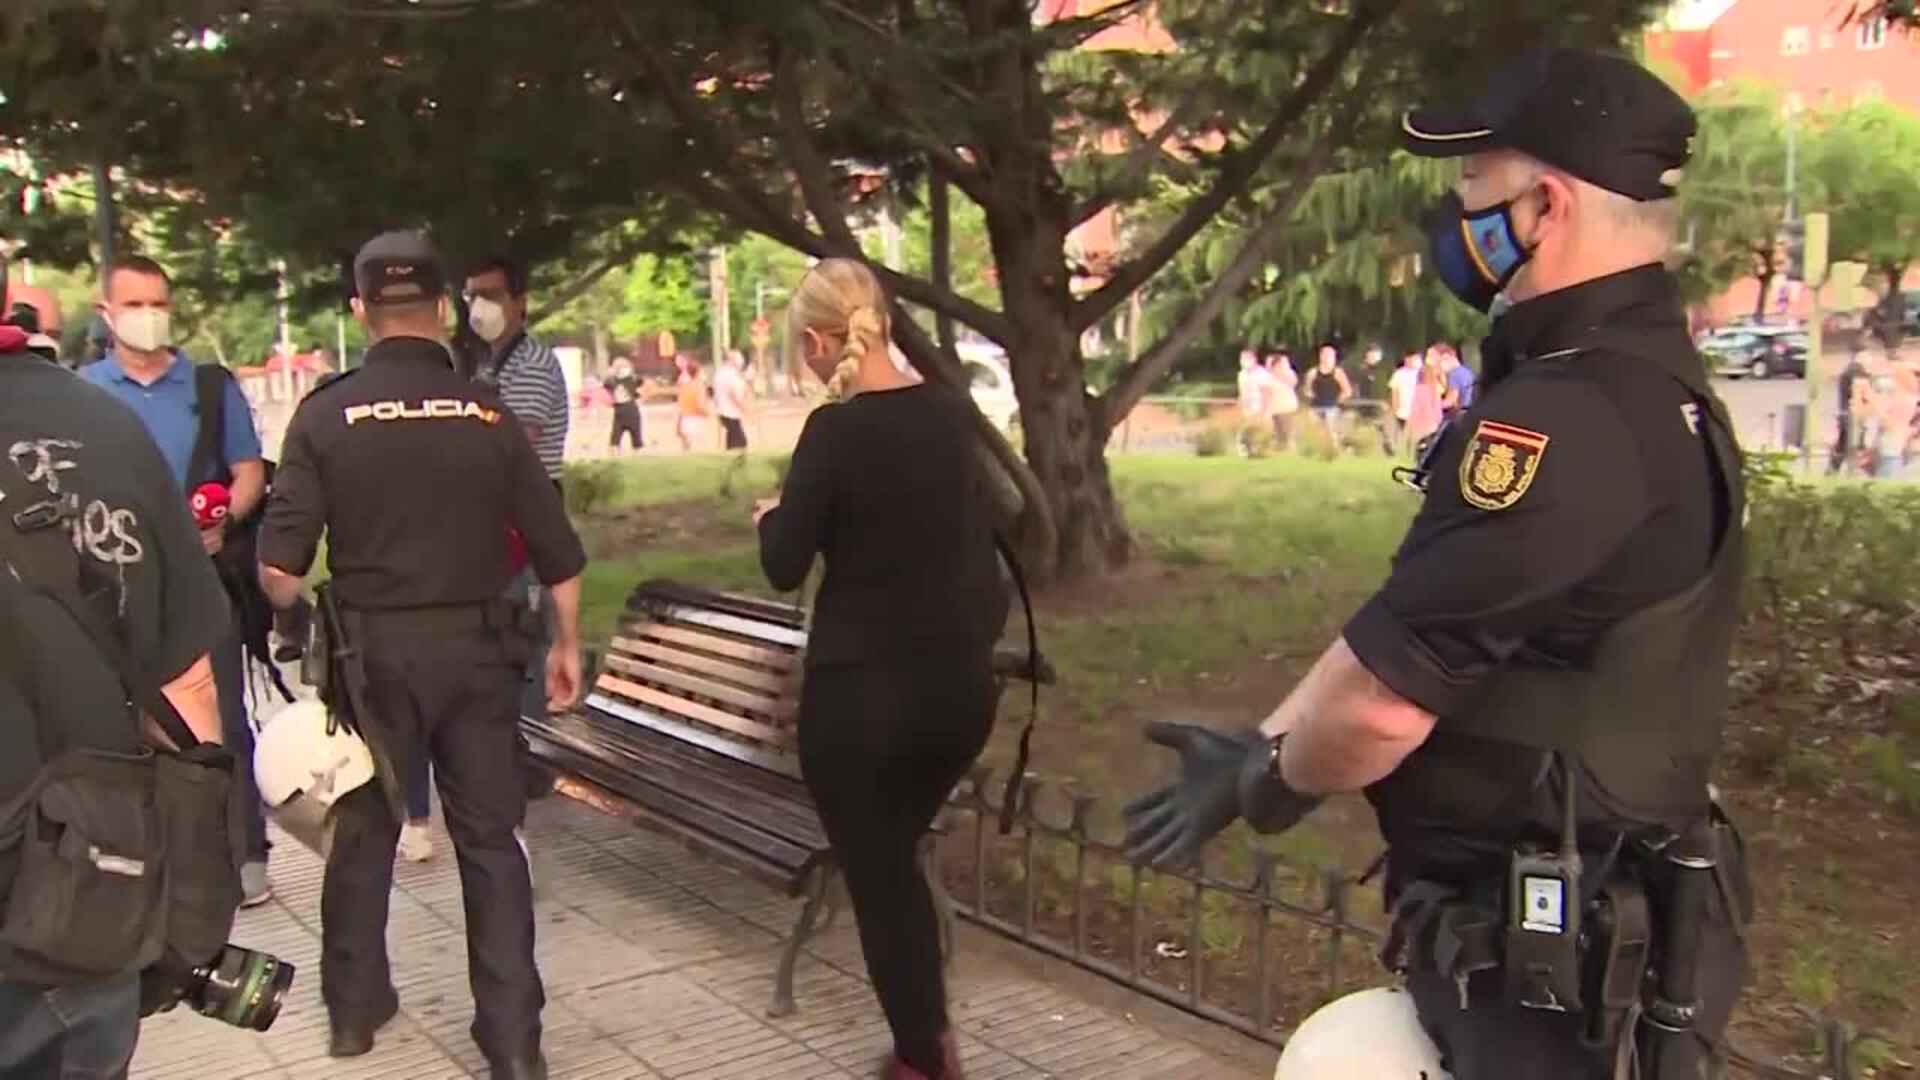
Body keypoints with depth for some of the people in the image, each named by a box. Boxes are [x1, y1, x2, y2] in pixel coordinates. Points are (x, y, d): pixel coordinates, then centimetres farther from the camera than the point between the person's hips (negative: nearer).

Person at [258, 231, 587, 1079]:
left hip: (372, 649, 0)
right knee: (489, 837, 8)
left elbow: (279, 564, -9)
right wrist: (567, 643, 12)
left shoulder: (327, 413, -6)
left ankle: (354, 1006, 33)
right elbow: (556, 551, -1)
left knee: (364, 829, 17)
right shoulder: (488, 413, -3)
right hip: (476, 646, 0)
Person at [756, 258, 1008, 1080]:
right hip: (962, 685, 6)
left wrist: (772, 515, 10)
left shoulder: (836, 430, -16)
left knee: (877, 877, 12)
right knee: (896, 856, 25)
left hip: (864, 694, -6)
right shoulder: (949, 414, 2)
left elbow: (785, 566, -9)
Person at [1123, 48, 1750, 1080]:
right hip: (1580, 917, 10)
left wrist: (1269, 782, -6)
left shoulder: (1571, 416, -26)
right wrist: (1262, 750, 7)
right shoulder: (1650, 386, 10)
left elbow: (1381, 699, -27)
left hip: (1537, 948, -10)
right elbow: (1398, 642, 11)